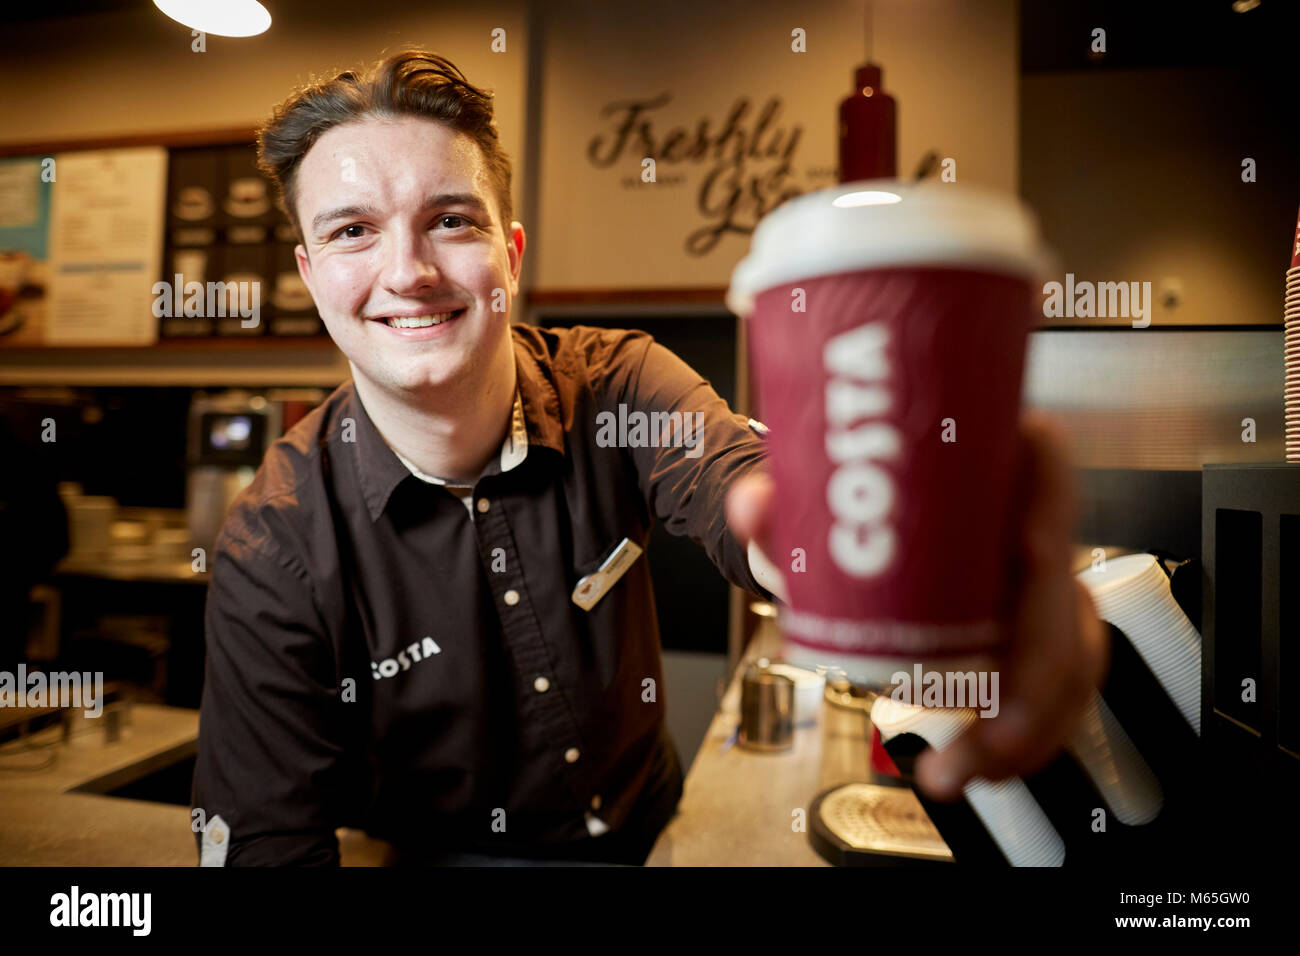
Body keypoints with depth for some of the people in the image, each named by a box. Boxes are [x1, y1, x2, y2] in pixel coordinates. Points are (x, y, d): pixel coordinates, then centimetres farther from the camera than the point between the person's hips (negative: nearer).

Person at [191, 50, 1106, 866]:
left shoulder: (618, 386, -16)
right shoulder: (276, 546, -18)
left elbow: (745, 491, -35)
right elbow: (266, 835, -14)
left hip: (654, 831, 2)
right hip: (439, 852, 0)